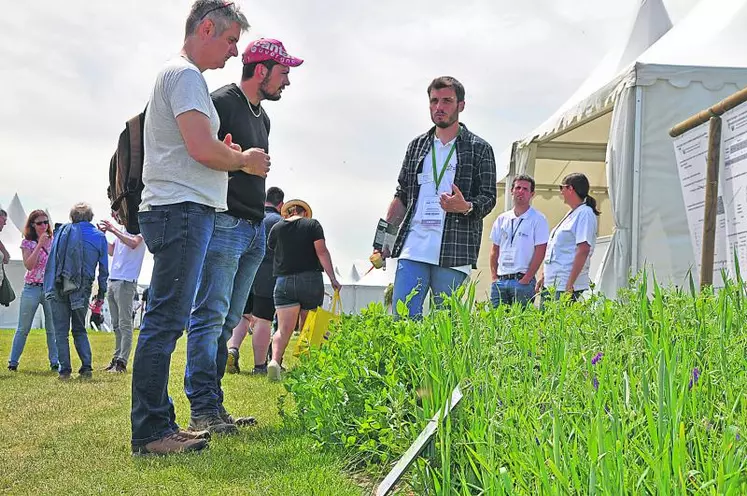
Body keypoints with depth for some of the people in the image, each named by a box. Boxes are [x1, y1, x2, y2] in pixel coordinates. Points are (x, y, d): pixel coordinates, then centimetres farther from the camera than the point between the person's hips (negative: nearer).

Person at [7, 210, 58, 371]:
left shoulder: (53, 241, 7)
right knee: (23, 328, 4)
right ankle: (13, 362, 11)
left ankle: (54, 362, 9)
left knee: (53, 328, 2)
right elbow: (29, 265, -13)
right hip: (32, 288, -2)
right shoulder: (27, 243, 0)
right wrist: (40, 244, -16)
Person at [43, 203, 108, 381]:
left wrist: (48, 286, 9)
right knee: (80, 330, 15)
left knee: (61, 331, 4)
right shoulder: (99, 237, 5)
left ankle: (64, 370, 0)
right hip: (82, 290, 2)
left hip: (60, 287, -1)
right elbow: (104, 268, 7)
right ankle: (86, 367, 2)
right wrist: (102, 292, 16)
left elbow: (52, 259, 4)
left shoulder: (63, 231, 3)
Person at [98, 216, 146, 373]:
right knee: (116, 324, 11)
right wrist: (103, 235, 11)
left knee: (125, 324, -9)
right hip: (113, 280, 9)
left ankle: (122, 362, -11)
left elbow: (133, 243, -24)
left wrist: (113, 230, -22)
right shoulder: (121, 230, 21)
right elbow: (111, 251, 24)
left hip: (126, 281, -9)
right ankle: (117, 358, 15)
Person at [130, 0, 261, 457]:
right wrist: (245, 161, -2)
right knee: (166, 321, -11)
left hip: (178, 210, 11)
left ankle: (159, 426, 15)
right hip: (182, 209, -11)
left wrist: (228, 154, 11)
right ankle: (150, 432, -10)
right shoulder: (185, 75, -8)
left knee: (167, 321, 10)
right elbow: (202, 148, -18)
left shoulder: (177, 74, 24)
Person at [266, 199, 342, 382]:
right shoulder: (312, 224, 3)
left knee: (283, 329, -6)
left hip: (284, 282, 1)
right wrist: (332, 278, -9)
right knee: (308, 327, 12)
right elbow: (322, 252, -6)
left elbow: (270, 249, 20)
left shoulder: (277, 227, 9)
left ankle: (275, 360, -28)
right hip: (310, 279, -1)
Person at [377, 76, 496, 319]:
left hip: (453, 254, -3)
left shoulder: (479, 149, 6)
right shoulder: (417, 146, 17)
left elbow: (488, 198, 2)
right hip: (412, 248, 3)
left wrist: (466, 207, -20)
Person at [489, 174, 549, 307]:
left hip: (523, 281, -4)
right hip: (500, 281, 5)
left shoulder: (538, 220, -1)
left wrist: (526, 280, -11)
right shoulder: (502, 219, 14)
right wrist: (494, 276, 6)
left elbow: (540, 253, -6)